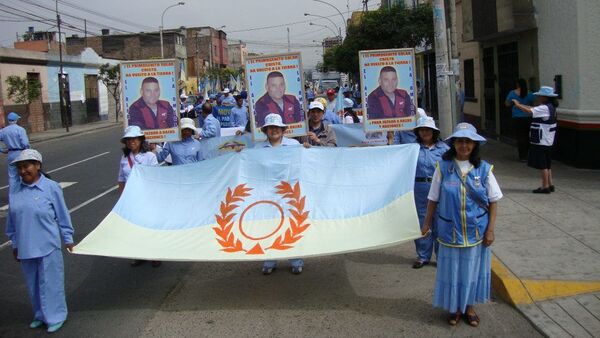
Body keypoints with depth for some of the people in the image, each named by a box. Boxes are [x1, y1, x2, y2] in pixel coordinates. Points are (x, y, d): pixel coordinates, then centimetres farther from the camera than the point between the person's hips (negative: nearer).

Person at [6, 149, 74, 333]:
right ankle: (40, 315, 36)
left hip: (47, 246, -4)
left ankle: (55, 316, 24)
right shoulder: (14, 190, 0)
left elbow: (62, 215, -4)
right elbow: (11, 220, 10)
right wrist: (15, 244, 14)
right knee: (33, 284, 17)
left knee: (50, 282, 6)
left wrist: (68, 239, 1)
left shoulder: (51, 187, -12)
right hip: (25, 247, 4)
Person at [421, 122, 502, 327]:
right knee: (452, 270, 10)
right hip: (450, 231, -1)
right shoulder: (443, 167, -8)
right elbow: (433, 199, 0)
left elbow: (493, 201, 0)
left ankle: (469, 307, 35)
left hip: (476, 232, 1)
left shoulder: (484, 169, -6)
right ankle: (455, 308, 31)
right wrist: (427, 224, 4)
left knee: (472, 269, 14)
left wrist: (490, 229, -4)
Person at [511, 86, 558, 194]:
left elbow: (529, 111, -25)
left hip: (542, 141, -10)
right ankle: (550, 184, 22)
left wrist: (518, 105, -13)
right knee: (546, 164, 16)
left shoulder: (545, 108, -18)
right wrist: (520, 104, 8)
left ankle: (545, 186, 0)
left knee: (542, 164, -4)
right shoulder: (549, 107, 11)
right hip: (546, 141, 10)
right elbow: (533, 109, 14)